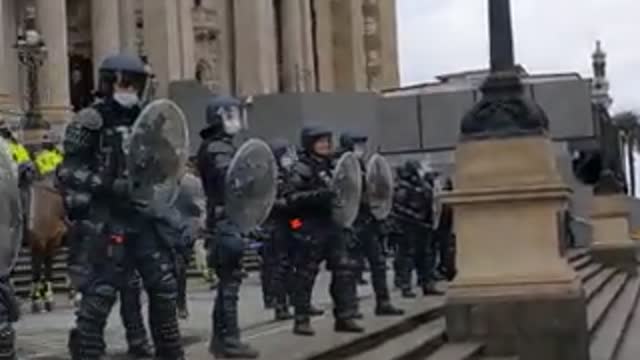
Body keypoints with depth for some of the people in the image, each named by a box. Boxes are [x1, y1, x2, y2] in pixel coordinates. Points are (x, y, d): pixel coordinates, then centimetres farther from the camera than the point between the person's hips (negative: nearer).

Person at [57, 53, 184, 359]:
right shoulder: (90, 123, -6)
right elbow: (69, 171, -12)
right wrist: (108, 186, -21)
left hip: (144, 216, 6)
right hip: (107, 219, -6)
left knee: (164, 285, 7)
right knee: (100, 291, -7)